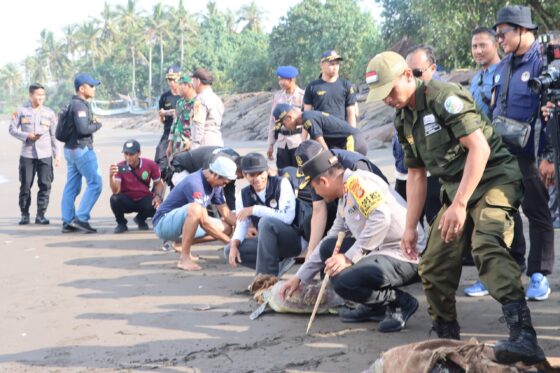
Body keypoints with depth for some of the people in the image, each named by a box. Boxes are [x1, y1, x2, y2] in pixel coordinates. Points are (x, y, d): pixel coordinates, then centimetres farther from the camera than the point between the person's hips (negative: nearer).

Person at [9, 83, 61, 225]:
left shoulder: (49, 113, 6)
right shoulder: (21, 111, 2)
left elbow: (54, 135, 7)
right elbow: (12, 129, 3)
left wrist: (57, 154, 2)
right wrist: (27, 136, -12)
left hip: (45, 155, 1)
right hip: (26, 154, -1)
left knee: (45, 185, -3)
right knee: (25, 185, 3)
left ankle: (40, 215, 5)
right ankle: (24, 215, 15)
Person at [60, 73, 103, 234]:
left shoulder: (72, 104, 16)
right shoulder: (80, 105, -15)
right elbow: (83, 129, -23)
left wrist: (91, 121, 4)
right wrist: (97, 124, -6)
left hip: (71, 148, 10)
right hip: (81, 149, -10)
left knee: (72, 186, 9)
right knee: (95, 183, -7)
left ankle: (67, 222, 11)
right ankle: (81, 218, -11)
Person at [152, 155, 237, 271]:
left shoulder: (215, 184, 2)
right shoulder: (195, 183, -26)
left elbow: (226, 214, 6)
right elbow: (204, 221, -29)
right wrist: (229, 241, -25)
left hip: (182, 224, 9)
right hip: (163, 223, -9)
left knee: (226, 228, 0)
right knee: (195, 209, -37)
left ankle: (182, 243, 11)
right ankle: (184, 258, -31)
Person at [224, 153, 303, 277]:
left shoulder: (282, 184, -14)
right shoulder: (244, 195, 2)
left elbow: (287, 217, -26)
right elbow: (242, 225, 2)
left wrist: (255, 209, -25)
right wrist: (234, 245, -19)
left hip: (294, 239, -6)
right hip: (269, 242, 6)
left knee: (266, 221, -33)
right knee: (229, 251, -9)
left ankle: (265, 276, -27)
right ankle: (278, 264, -6)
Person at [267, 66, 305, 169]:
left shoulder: (303, 96, -6)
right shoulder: (277, 96, 8)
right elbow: (273, 120, 13)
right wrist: (270, 144, 12)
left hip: (298, 141, -4)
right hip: (282, 142, 4)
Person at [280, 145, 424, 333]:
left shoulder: (357, 181, -13)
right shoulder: (345, 198, 16)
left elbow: (381, 217, -28)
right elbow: (331, 238, 27)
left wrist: (349, 257, -24)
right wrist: (299, 277, 28)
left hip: (406, 256, -10)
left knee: (343, 281, -25)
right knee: (328, 248, 10)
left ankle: (402, 301, -1)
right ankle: (376, 307, 10)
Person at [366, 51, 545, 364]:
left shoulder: (444, 97, -16)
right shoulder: (404, 119, 11)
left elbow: (479, 148, -23)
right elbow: (416, 174, 18)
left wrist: (459, 204, -26)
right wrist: (411, 227, 14)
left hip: (494, 179, -9)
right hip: (456, 188, 9)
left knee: (487, 247, -33)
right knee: (433, 267, 5)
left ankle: (525, 339, -43)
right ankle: (447, 338, 25)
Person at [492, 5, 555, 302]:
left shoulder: (544, 62, -11)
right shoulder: (503, 67, 12)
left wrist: (549, 157, -18)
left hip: (530, 155, -7)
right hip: (501, 153, 7)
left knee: (537, 213, 3)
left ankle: (539, 275, 11)